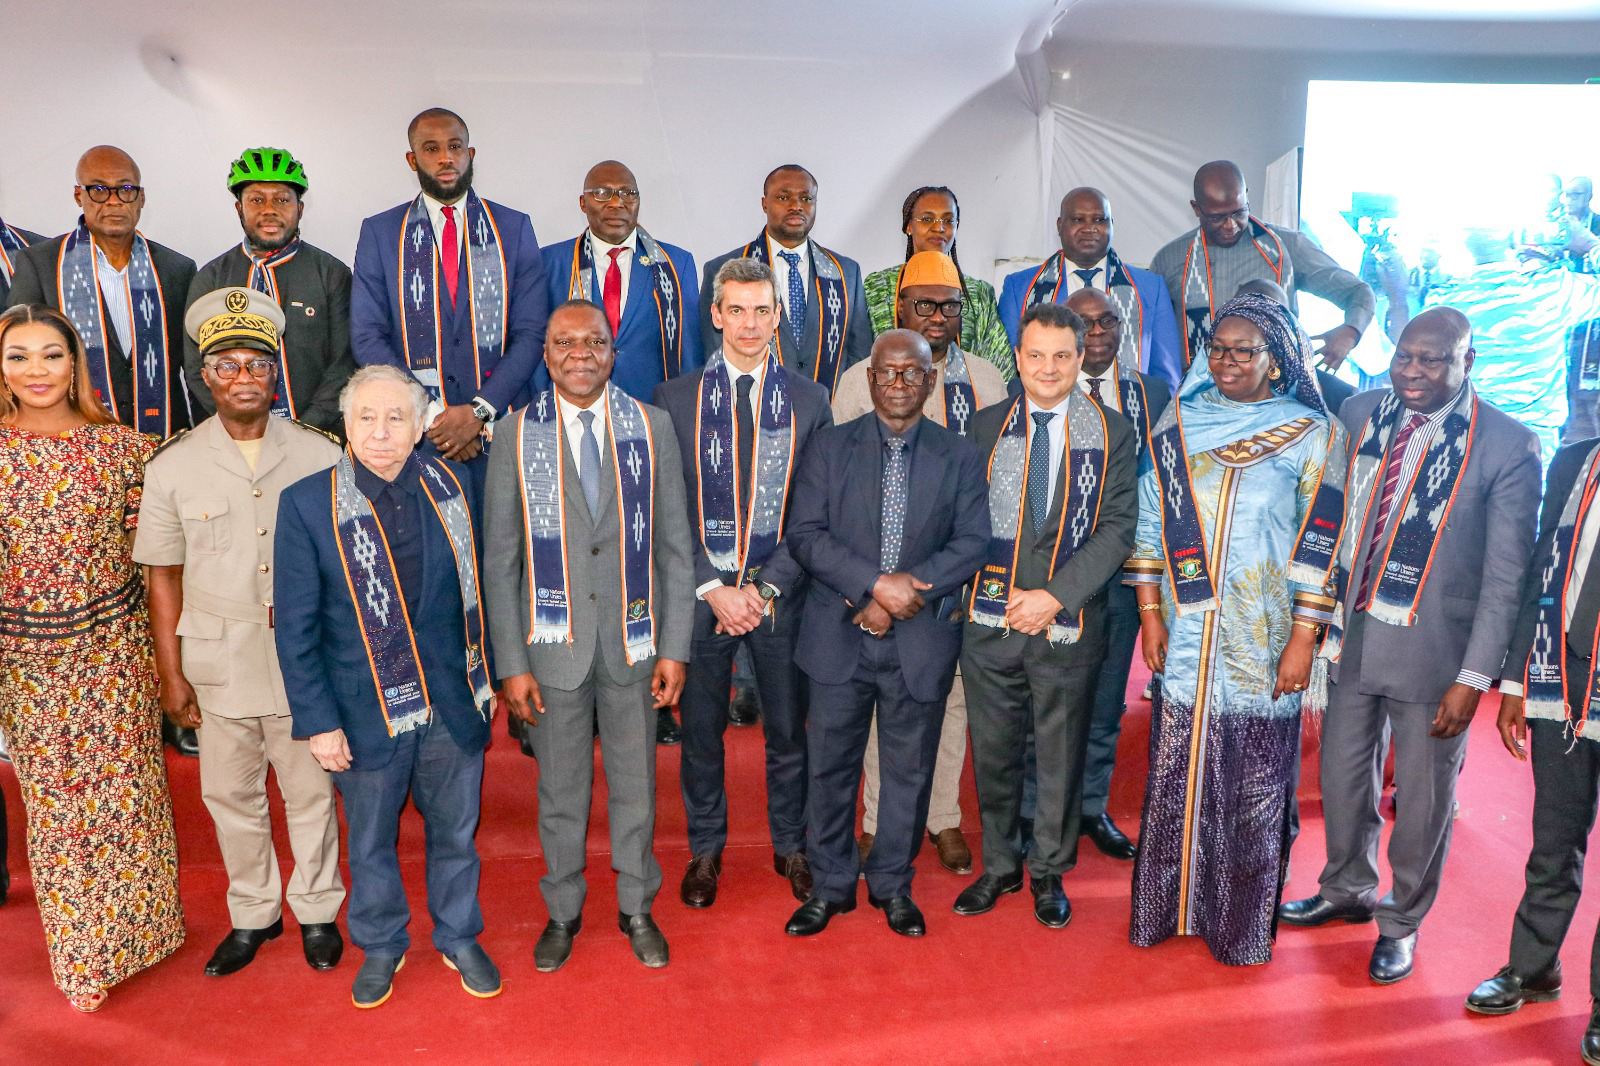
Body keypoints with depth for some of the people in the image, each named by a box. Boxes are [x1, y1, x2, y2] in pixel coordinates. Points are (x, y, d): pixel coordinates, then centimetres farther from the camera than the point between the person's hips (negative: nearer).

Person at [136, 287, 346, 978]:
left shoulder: (319, 457, -4)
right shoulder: (172, 468, -2)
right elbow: (164, 576, 2)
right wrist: (170, 674, 1)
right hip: (218, 661, 1)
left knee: (311, 791, 12)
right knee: (230, 796, 14)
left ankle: (316, 910, 32)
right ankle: (253, 915, 35)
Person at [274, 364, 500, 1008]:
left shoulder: (451, 486, -2)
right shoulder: (306, 503, -10)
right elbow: (296, 628, -7)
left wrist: (481, 677, 8)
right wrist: (317, 720, -8)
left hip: (453, 702, 2)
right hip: (365, 710, -2)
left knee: (455, 831, 18)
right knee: (369, 841, 17)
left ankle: (459, 937, 41)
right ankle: (380, 947, 42)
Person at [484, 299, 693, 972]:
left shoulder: (652, 427, 1)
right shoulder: (517, 437, -2)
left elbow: (675, 546, 2)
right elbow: (501, 562, -1)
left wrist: (674, 646, -2)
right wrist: (511, 663, -5)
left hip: (633, 641, 1)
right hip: (554, 643, -1)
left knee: (636, 784, 13)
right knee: (561, 790, 12)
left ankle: (637, 908, 34)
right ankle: (563, 912, 34)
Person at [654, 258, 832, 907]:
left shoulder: (809, 400, 3)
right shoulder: (675, 399, 1)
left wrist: (767, 587, -10)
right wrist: (712, 588, -10)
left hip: (780, 591, 1)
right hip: (700, 590, 0)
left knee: (788, 730, 11)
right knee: (701, 731, 11)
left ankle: (791, 846, 31)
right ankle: (705, 850, 31)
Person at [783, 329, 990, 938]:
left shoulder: (959, 457, 5)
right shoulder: (829, 447, 3)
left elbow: (973, 543, -2)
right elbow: (805, 535, -6)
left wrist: (904, 594, -14)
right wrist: (877, 583, -17)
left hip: (921, 639, 1)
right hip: (839, 636, 0)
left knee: (909, 768, 10)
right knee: (830, 764, 8)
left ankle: (892, 884, 29)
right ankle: (831, 886, 25)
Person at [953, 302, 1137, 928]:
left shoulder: (1113, 434, 2)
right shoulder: (986, 426, 6)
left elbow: (1117, 528, -4)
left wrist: (1055, 597, -13)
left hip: (1070, 623, -1)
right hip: (992, 620, 1)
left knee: (1061, 757, 10)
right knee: (993, 753, 11)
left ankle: (1048, 873, 29)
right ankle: (999, 867, 30)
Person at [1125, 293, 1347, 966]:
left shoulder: (1312, 435, -1)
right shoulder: (1180, 422, 7)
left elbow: (1320, 545, -4)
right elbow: (1151, 519, 8)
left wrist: (1303, 640, -8)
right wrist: (1150, 615, 3)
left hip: (1263, 646, -2)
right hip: (1185, 639, 3)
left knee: (1253, 787, 5)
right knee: (1176, 772, 9)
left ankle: (1243, 923, 22)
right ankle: (1170, 905, 27)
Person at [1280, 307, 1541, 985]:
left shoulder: (1508, 446, -11)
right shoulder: (1359, 414, 1)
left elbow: (1505, 574, -10)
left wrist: (1474, 678, -12)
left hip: (1434, 651, -3)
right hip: (1352, 633, 4)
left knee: (1423, 799, 12)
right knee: (1343, 777, 18)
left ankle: (1402, 923, 36)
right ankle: (1348, 891, 44)